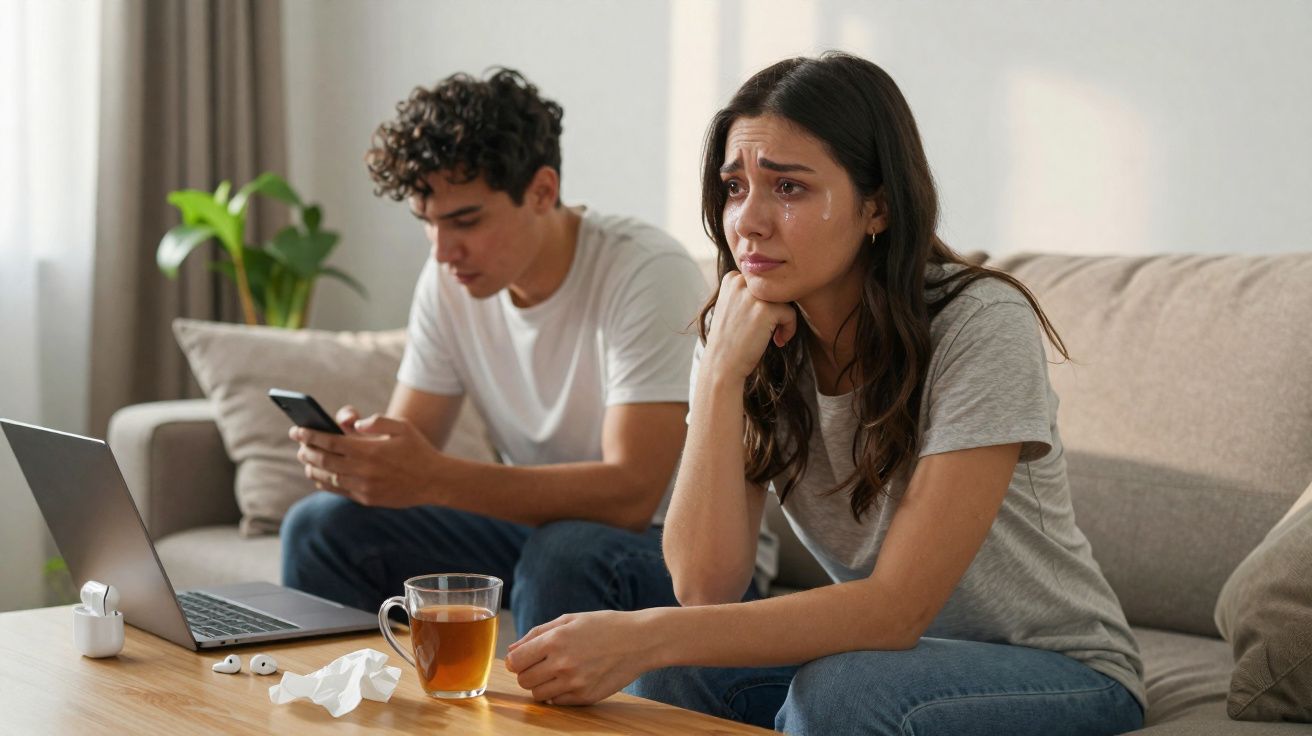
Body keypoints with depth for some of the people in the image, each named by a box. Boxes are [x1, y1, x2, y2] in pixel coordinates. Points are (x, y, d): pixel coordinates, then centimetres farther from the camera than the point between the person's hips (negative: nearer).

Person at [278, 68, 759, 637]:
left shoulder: (648, 274, -23)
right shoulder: (450, 279, -2)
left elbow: (631, 496, -31)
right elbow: (406, 447, 0)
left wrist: (436, 478, -40)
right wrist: (348, 454, -26)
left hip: (673, 543, -6)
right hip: (538, 522, 6)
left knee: (563, 551, -37)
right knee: (321, 524, -8)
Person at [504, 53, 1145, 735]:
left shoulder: (981, 325, -24)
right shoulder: (741, 336, -7)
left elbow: (896, 608, -28)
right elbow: (705, 588, -17)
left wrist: (644, 636, -35)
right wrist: (722, 373, -26)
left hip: (1063, 671, -3)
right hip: (882, 650, 4)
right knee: (673, 672, -22)